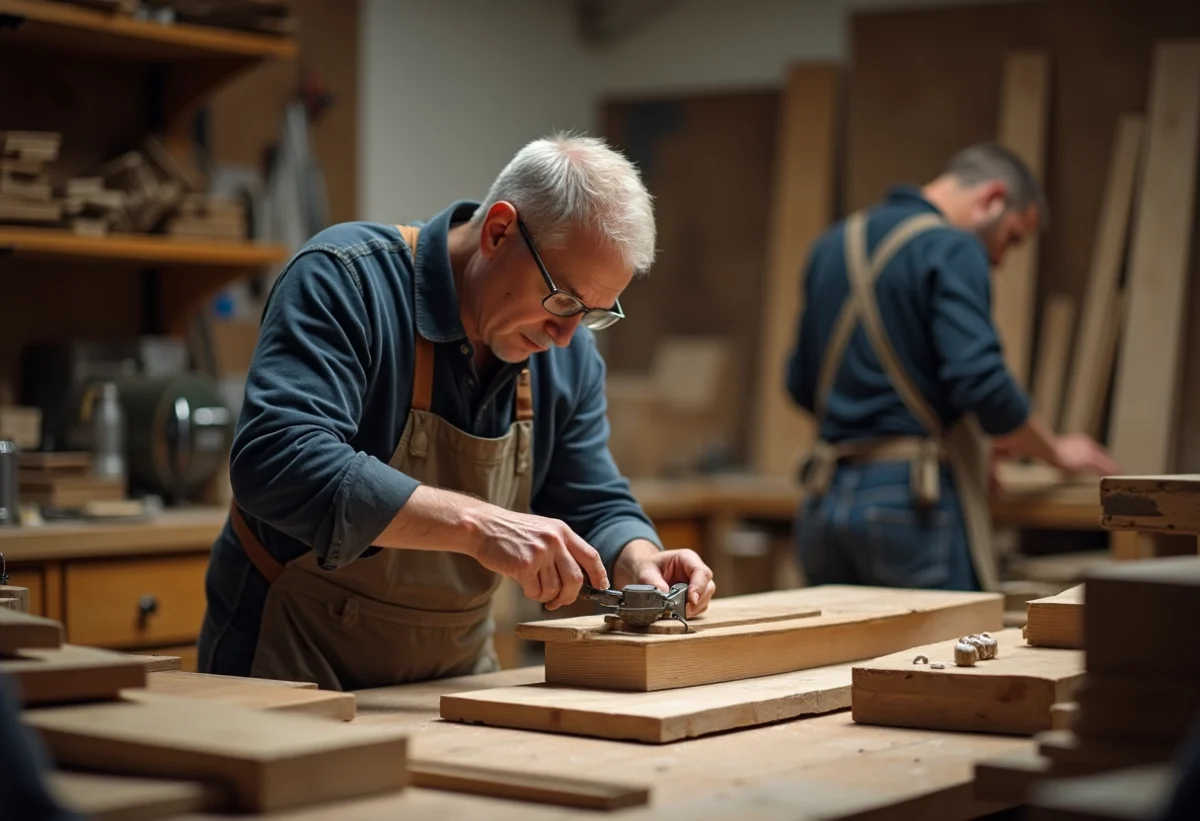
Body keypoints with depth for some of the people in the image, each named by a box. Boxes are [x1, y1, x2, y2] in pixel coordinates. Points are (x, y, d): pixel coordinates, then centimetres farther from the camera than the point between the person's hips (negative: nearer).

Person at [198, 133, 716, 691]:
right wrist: (477, 524, -37)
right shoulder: (342, 281, -18)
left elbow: (594, 507, 9)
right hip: (288, 663, -6)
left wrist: (639, 562, -14)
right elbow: (277, 464, -32)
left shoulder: (569, 352, 2)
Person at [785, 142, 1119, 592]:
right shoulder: (953, 250, -8)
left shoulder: (833, 244, 16)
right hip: (911, 501, -7)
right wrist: (1056, 450, 0)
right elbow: (981, 381, -19)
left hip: (823, 503, 7)